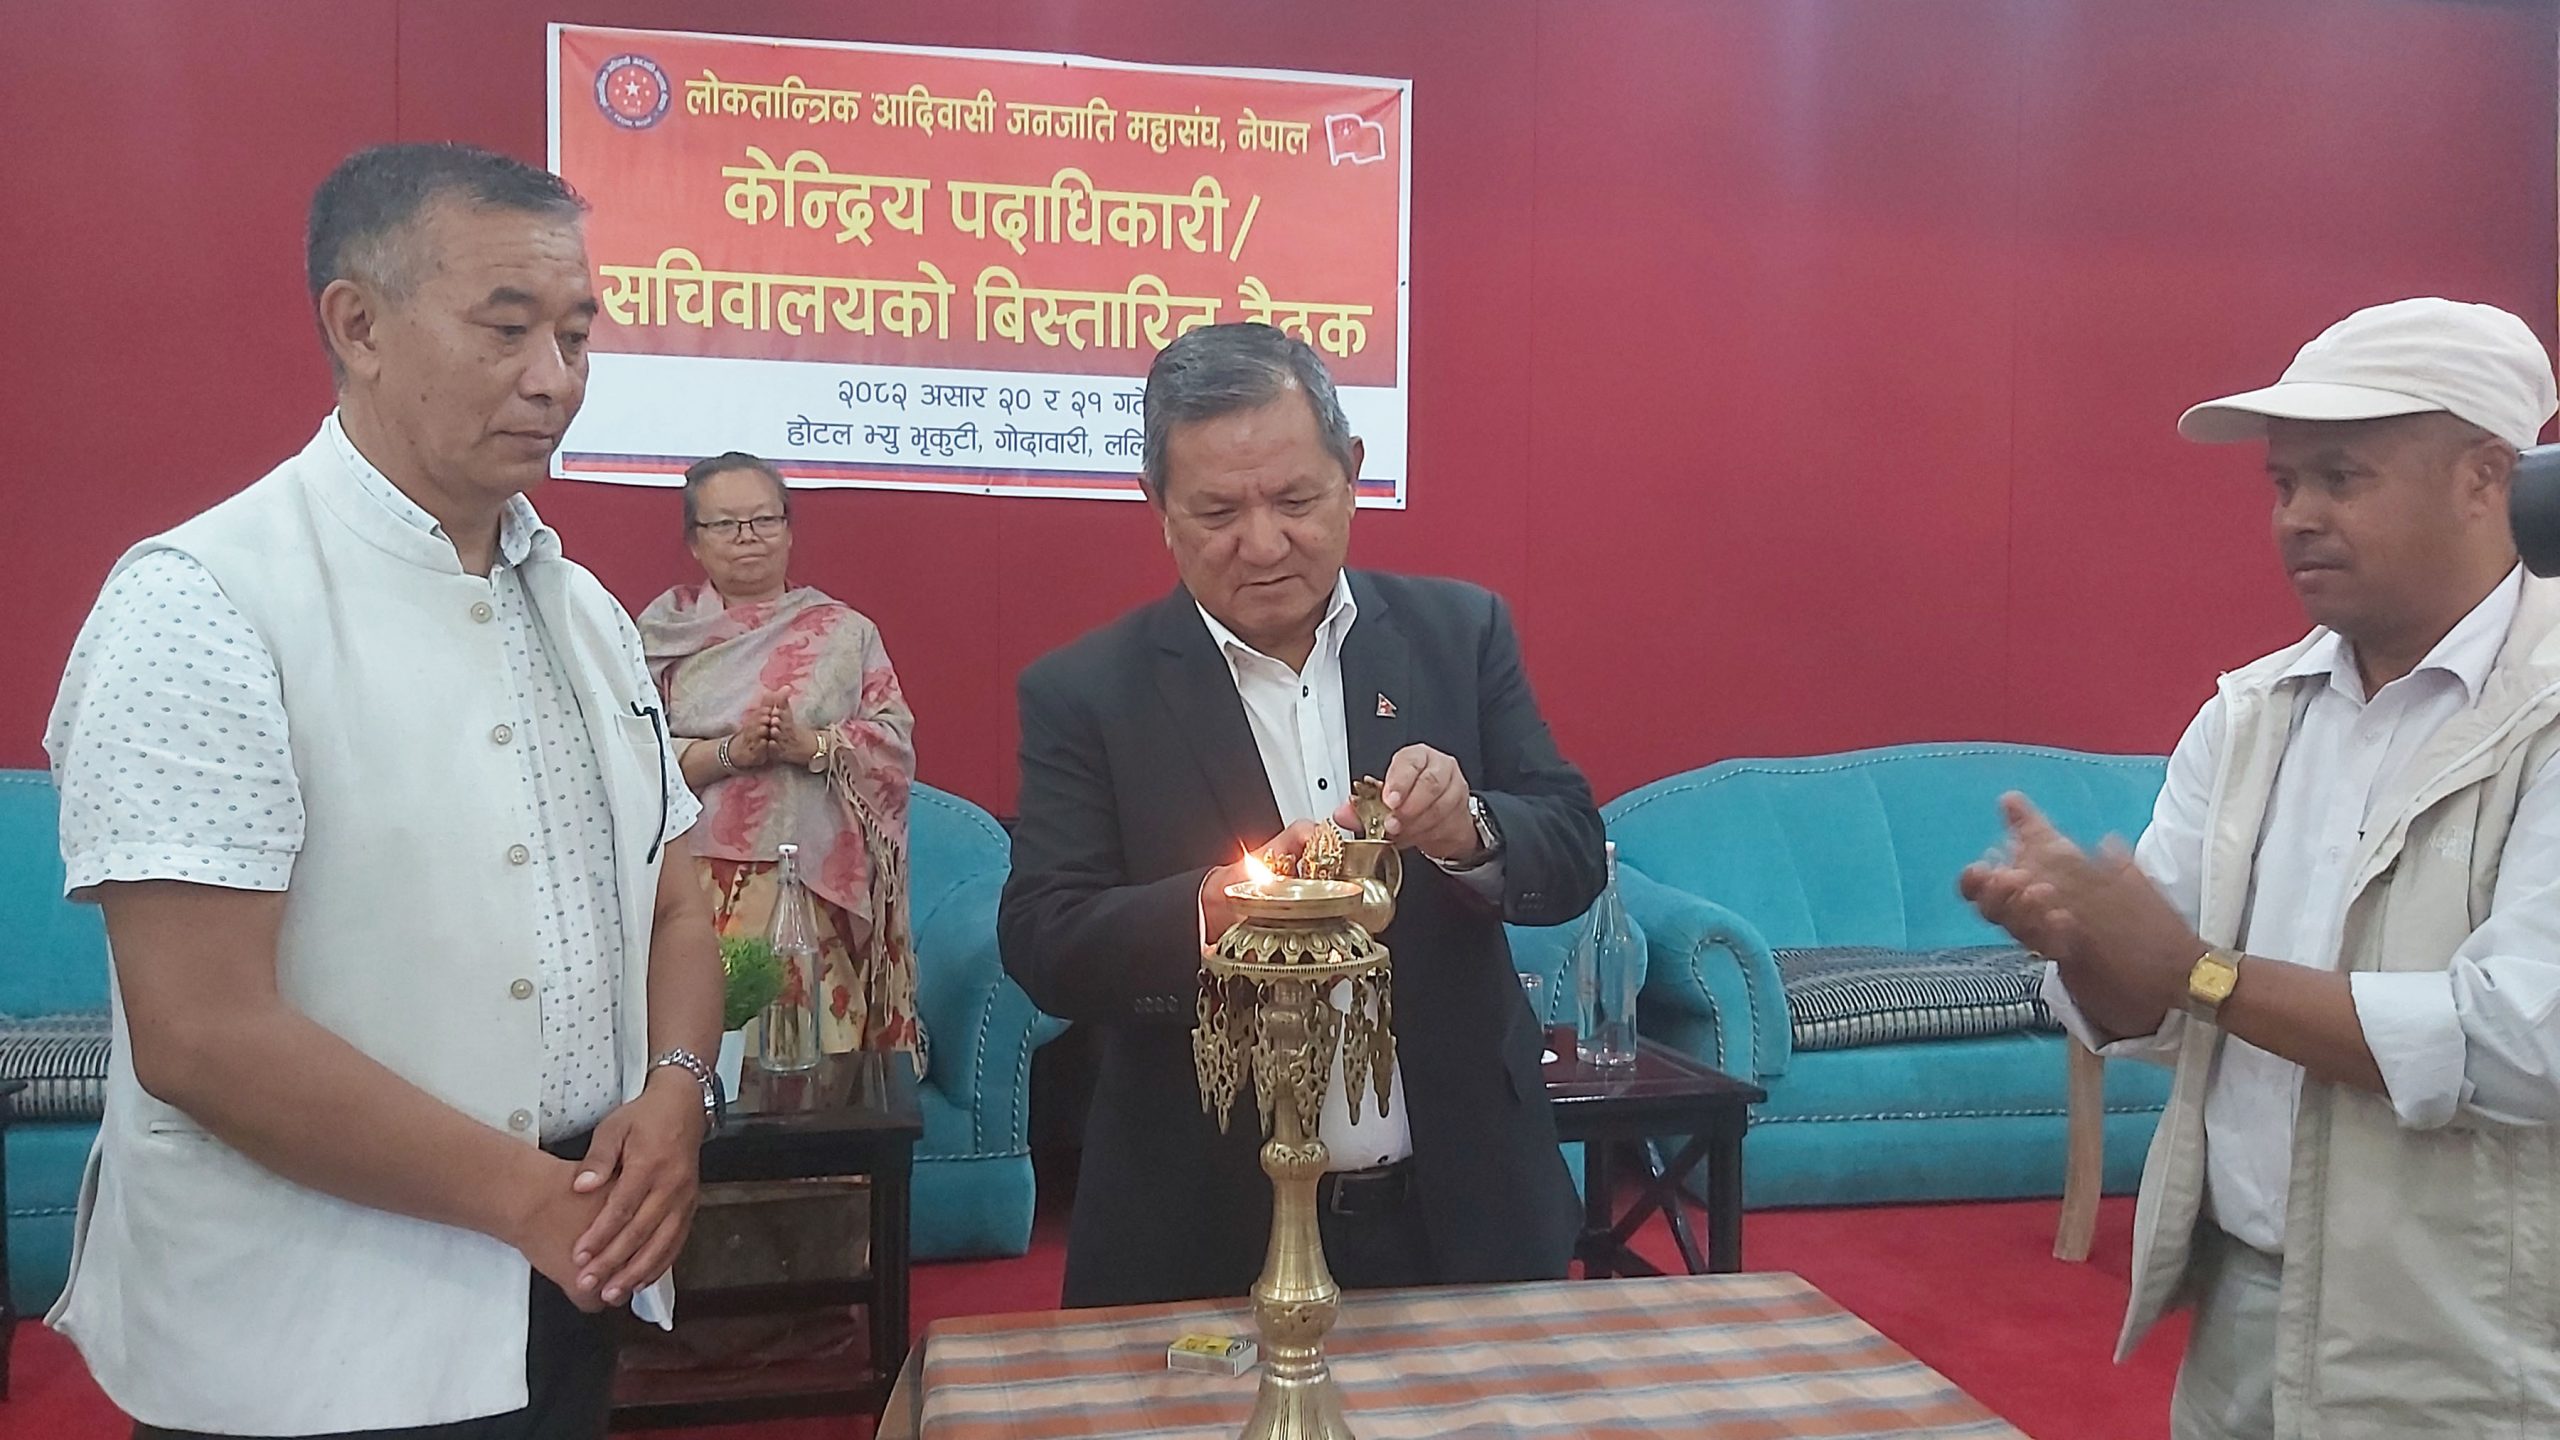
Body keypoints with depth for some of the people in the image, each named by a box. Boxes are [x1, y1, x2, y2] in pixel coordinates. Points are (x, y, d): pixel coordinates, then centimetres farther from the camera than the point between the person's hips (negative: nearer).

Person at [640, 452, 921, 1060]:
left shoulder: (844, 631, 12)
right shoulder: (661, 634, 10)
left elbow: (895, 741, 3)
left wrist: (810, 745, -13)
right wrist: (728, 752, -13)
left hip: (817, 889, 0)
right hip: (698, 889, 0)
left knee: (808, 1042, -6)